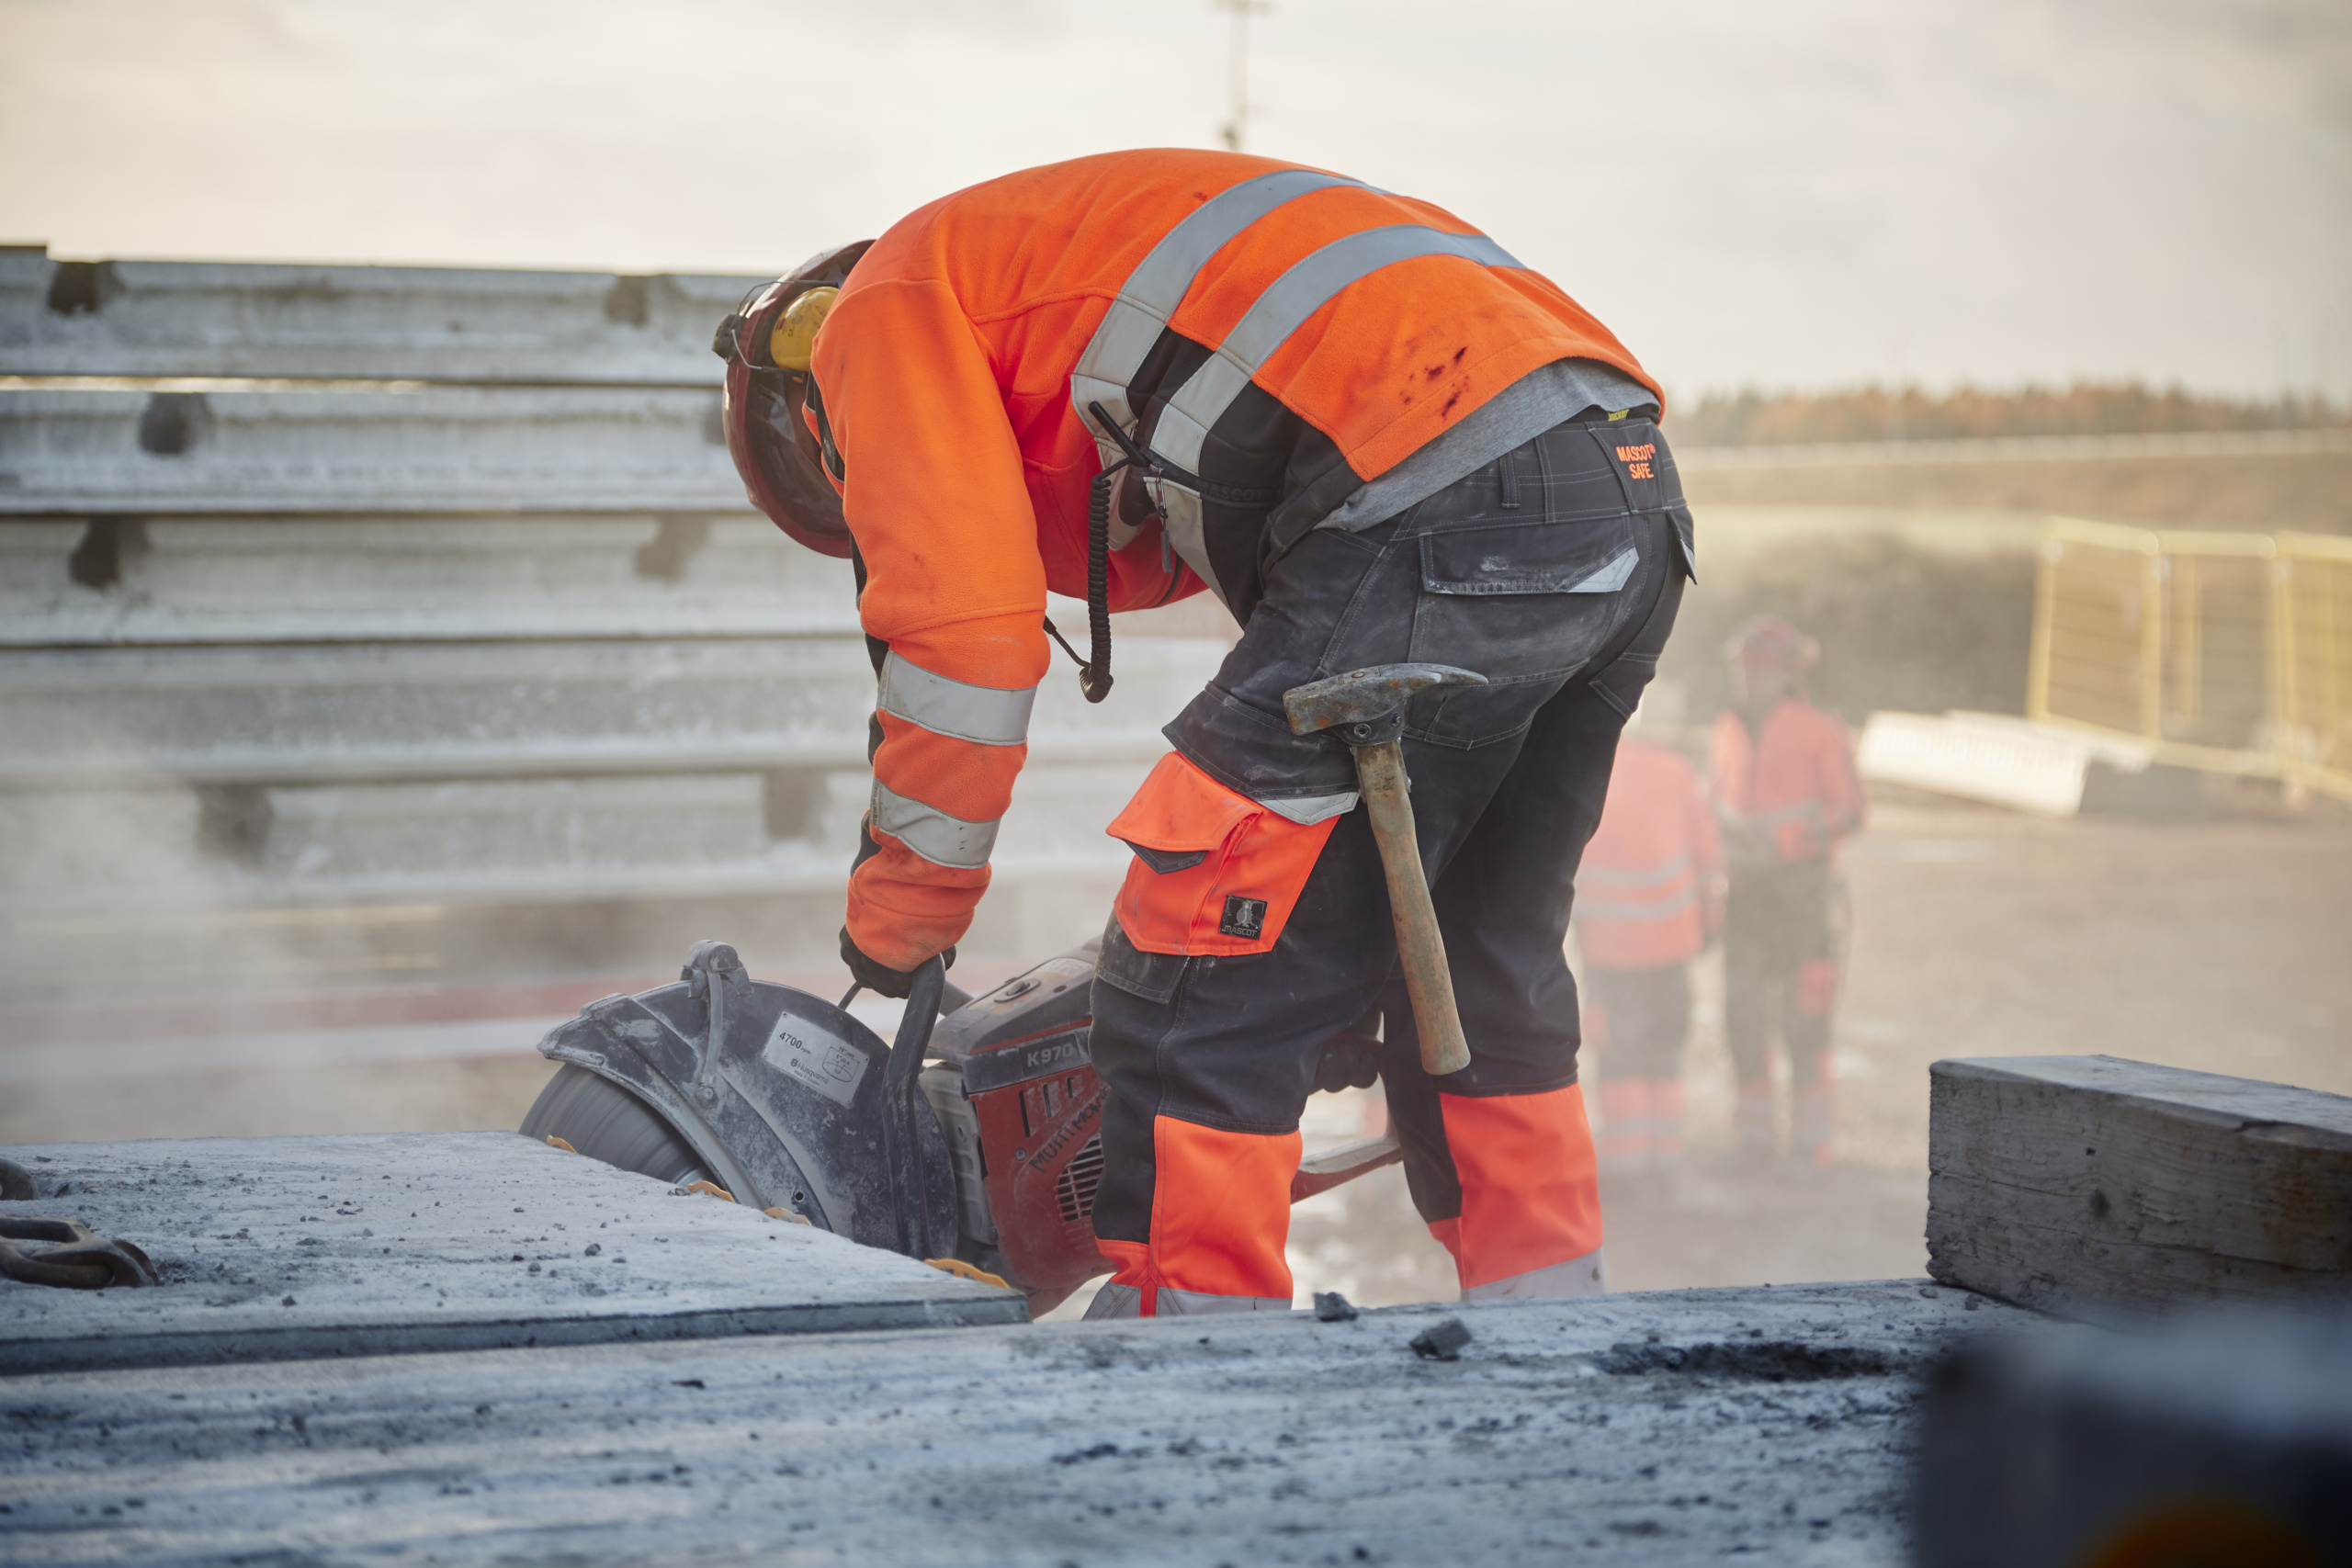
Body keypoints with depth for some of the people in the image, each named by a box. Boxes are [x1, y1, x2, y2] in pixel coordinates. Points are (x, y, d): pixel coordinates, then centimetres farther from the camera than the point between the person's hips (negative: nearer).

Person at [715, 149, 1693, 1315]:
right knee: (1481, 976, 22)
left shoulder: (886, 309, 11)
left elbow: (964, 621, 1)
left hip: (1451, 508, -9)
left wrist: (899, 909, 11)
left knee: (1199, 980, -4)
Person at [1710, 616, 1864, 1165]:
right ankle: (1753, 1136, 11)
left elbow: (1848, 813, -9)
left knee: (1804, 1017, -7)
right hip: (1746, 889, 5)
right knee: (1743, 1014, 3)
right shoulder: (1729, 728, 9)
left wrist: (1779, 844, -19)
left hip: (1803, 888, -5)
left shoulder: (1820, 731, -9)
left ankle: (1812, 1139, 1)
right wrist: (1726, 839, 1)